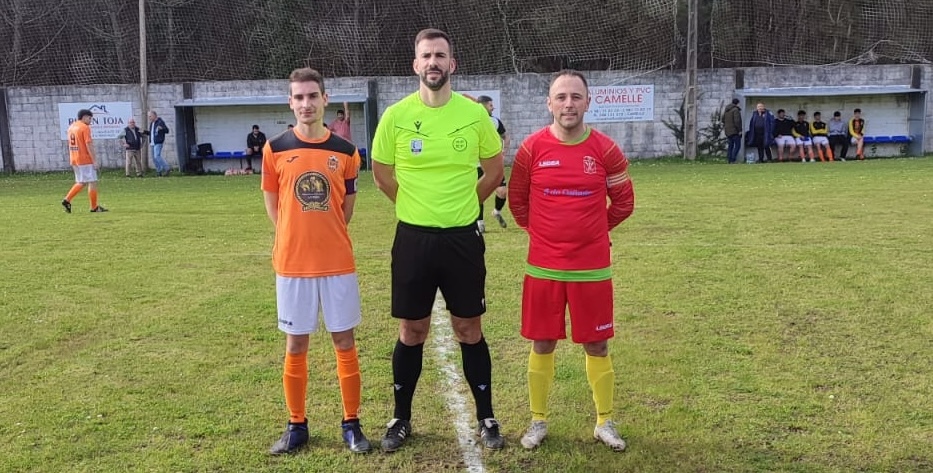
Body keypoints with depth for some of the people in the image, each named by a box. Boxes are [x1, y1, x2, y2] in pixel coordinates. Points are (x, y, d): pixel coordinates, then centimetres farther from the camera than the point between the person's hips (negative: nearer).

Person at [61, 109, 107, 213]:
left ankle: (67, 200, 5)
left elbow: (70, 145, 18)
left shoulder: (71, 127, 15)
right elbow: (89, 145, -17)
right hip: (85, 160, -8)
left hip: (74, 159, 8)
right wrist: (95, 161, -17)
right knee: (92, 182, -2)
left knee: (81, 183, 16)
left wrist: (72, 160, 22)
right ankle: (94, 207, 0)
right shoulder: (85, 127, -11)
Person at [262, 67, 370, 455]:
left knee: (344, 342, 6)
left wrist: (326, 237, 7)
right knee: (295, 345, 9)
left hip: (337, 263, 0)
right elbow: (272, 204, 8)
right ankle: (296, 425, 23)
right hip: (292, 264, 0)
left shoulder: (345, 151, 0)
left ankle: (352, 423, 19)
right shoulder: (275, 149, -1)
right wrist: (298, 239, 6)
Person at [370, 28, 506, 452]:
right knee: (412, 332, 9)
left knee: (469, 330, 9)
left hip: (463, 238, 0)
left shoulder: (475, 114, -3)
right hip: (413, 238, 0)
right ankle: (401, 418, 25)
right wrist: (418, 206, 9)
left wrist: (461, 205, 9)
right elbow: (381, 174, 8)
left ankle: (486, 418, 24)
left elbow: (495, 170, 10)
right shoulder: (396, 116, -4)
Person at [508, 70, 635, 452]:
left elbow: (623, 203, 9)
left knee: (597, 346, 9)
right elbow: (517, 200, 9)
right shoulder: (532, 148, -5)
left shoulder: (606, 150, -4)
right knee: (542, 344, 8)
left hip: (592, 267, 0)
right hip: (543, 267, 0)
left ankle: (605, 422, 25)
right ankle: (538, 421, 25)